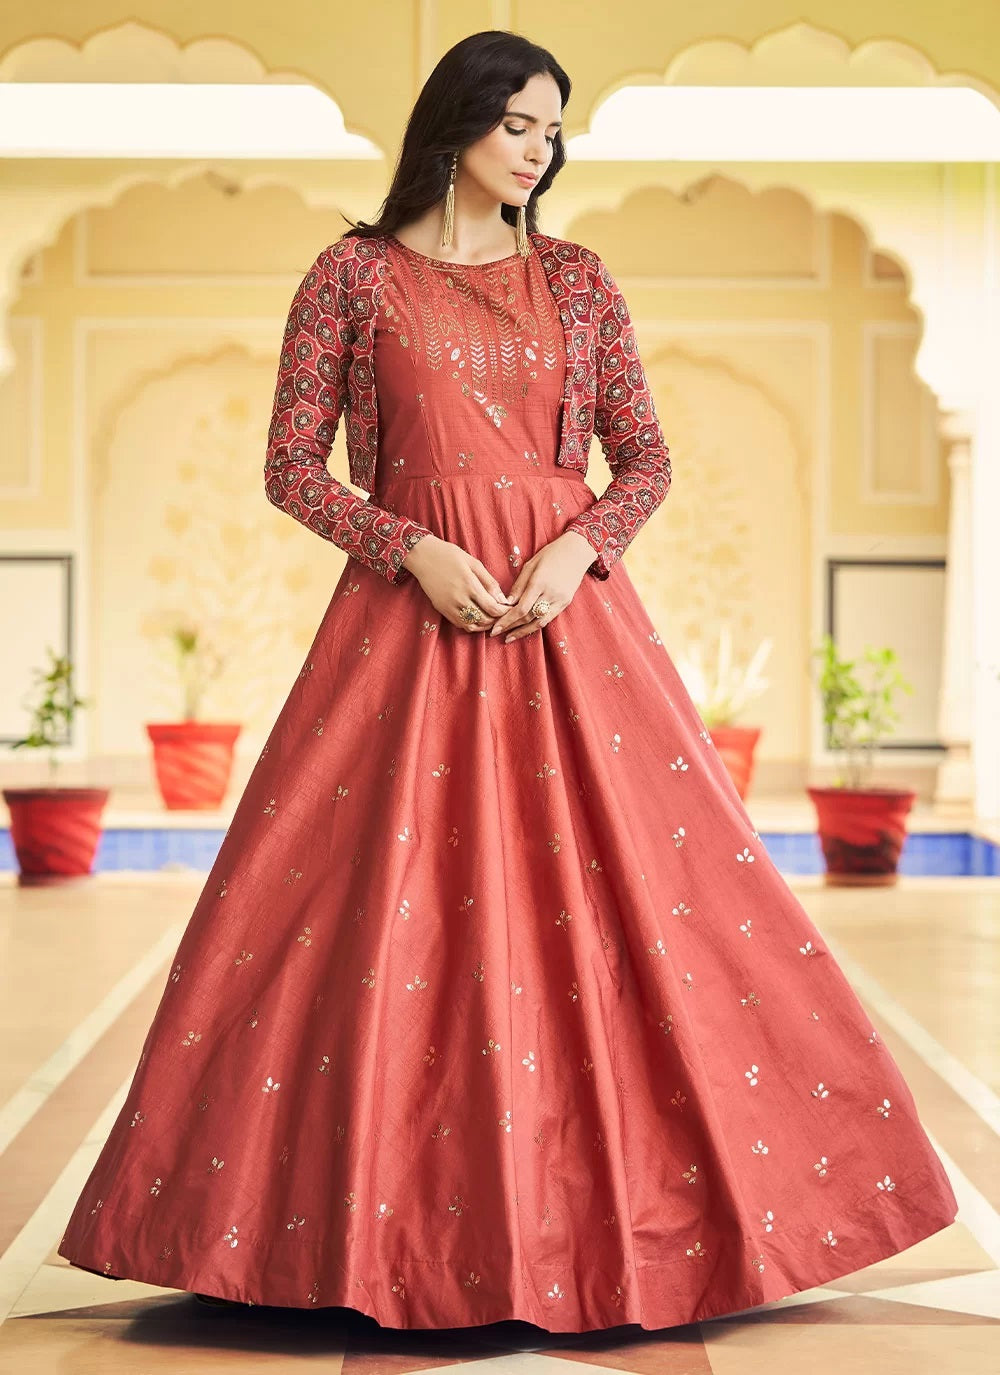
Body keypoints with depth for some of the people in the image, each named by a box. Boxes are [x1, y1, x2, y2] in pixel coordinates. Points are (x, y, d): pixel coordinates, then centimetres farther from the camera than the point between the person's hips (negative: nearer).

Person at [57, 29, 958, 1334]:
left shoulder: (578, 279, 10)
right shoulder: (353, 273, 3)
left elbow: (647, 458, 8)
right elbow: (292, 466, 0)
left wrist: (581, 548, -11)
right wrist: (416, 551, -13)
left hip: (567, 614, 2)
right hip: (410, 610, -2)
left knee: (627, 895, -1)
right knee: (389, 913, -3)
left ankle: (622, 1202, 11)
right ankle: (388, 1223, 8)